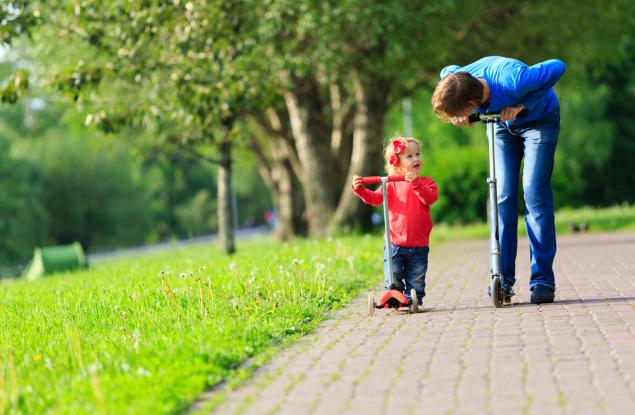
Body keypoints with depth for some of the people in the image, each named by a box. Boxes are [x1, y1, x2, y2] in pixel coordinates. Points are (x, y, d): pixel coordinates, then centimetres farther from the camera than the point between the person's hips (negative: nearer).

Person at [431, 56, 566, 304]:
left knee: (535, 193, -14)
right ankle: (503, 279, -1)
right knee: (503, 195, -5)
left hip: (539, 120, -5)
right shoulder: (457, 80, -27)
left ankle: (543, 281, -10)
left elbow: (558, 66, -31)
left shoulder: (513, 81, -43)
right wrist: (457, 113, -17)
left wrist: (523, 104, -34)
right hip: (502, 123, 5)